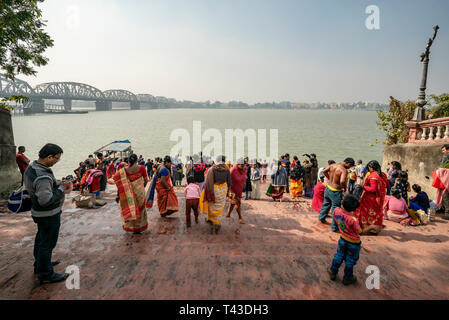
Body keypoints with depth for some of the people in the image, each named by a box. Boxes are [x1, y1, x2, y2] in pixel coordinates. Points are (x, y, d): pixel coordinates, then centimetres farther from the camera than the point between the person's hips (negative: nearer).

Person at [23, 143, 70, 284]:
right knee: (47, 243, 4)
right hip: (48, 215, -10)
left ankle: (40, 264, 45)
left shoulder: (31, 167, 0)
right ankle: (45, 274, 18)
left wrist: (59, 183, -2)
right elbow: (46, 200, -34)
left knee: (41, 238, 26)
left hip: (39, 212, 10)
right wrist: (62, 188, -23)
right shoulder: (42, 176, -32)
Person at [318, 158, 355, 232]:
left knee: (326, 204, 29)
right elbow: (342, 181, -36)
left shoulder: (333, 165, -2)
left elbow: (324, 171, 7)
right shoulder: (344, 170, -22)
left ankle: (321, 218, 48)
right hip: (335, 192, -7)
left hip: (328, 188, 7)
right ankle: (335, 228, 20)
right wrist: (344, 188, -16)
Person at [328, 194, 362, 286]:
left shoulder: (336, 211, -23)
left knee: (339, 255, 24)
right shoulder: (353, 220, -36)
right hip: (354, 242, -4)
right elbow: (359, 231, -18)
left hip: (343, 239, 4)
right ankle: (348, 278, 36)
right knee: (350, 260, 17)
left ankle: (333, 272, 39)